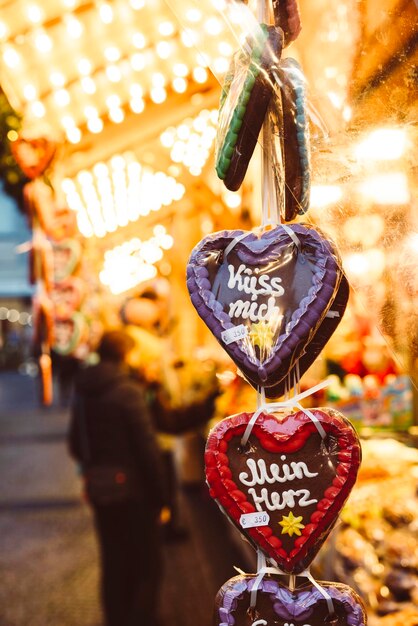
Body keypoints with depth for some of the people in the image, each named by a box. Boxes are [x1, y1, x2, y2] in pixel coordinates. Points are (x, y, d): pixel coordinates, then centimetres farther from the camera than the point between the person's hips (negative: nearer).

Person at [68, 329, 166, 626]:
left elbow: (76, 445, 13)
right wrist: (159, 495, -11)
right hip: (133, 491, -7)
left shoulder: (82, 391, 4)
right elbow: (147, 448, -18)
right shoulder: (127, 391, -18)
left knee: (113, 565, 18)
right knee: (147, 567, 9)